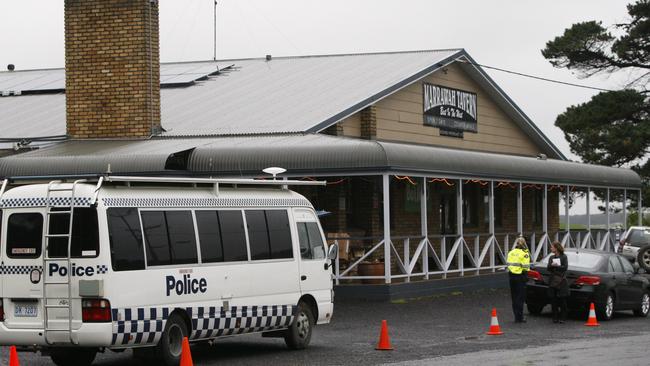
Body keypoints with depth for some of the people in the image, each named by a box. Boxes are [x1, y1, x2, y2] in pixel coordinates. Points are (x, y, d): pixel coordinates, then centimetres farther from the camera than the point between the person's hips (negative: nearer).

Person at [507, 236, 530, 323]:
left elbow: (508, 265, 9)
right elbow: (525, 267, -14)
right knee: (520, 297, -2)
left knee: (514, 297, 13)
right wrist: (526, 276, -2)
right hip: (520, 277, -6)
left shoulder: (511, 253, 8)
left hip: (512, 275, 6)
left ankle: (517, 316, 17)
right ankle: (519, 317, -3)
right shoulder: (524, 254, -11)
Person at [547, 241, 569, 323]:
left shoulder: (563, 257, 2)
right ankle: (555, 317, 6)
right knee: (553, 300, 1)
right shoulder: (551, 257, 14)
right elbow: (548, 268, 6)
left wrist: (556, 266, -10)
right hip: (553, 281, 4)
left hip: (561, 281, -4)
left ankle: (562, 317, 3)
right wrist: (551, 265, -15)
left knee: (562, 300, -3)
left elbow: (565, 267, -9)